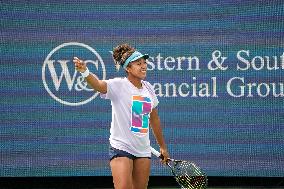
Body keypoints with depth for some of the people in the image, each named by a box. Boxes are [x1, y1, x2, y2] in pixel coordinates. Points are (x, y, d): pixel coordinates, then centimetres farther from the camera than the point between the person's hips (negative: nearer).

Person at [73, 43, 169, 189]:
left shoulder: (148, 88, 8)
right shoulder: (118, 85, -11)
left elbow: (154, 119, 20)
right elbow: (98, 84, -32)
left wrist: (162, 146, 25)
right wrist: (85, 71, -54)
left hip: (143, 150, 6)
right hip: (121, 148, -6)